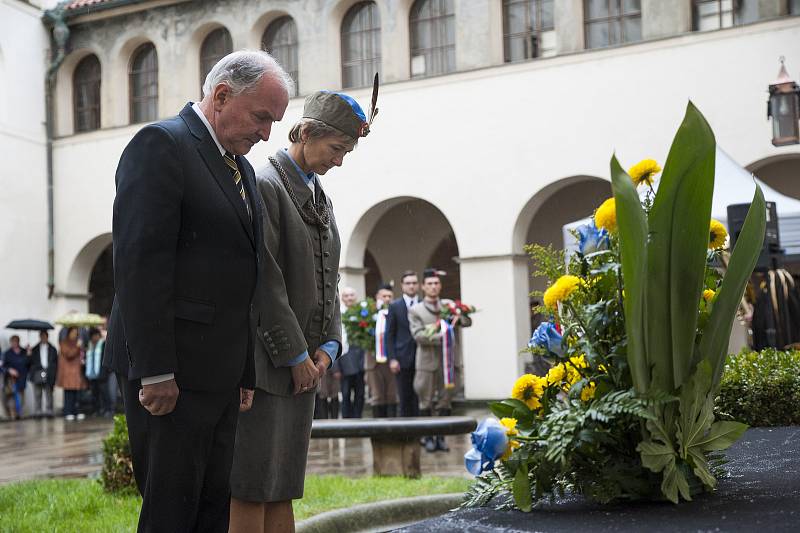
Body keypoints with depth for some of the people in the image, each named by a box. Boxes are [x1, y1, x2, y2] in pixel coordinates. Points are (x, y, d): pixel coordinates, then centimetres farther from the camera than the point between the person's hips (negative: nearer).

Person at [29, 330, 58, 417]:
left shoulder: (52, 349, 10)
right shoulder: (35, 349, 11)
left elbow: (56, 363, 8)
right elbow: (31, 362, 8)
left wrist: (54, 375, 0)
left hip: (49, 376, 0)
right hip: (38, 375, 0)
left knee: (49, 394, 0)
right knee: (37, 394, 0)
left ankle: (48, 411, 4)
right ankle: (37, 411, 3)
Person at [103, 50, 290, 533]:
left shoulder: (242, 168, 19)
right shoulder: (161, 144, -9)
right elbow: (140, 263, -18)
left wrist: (245, 372, 17)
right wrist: (155, 372, -21)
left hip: (219, 373, 9)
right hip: (169, 372, -9)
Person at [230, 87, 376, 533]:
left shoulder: (319, 196, 17)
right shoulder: (266, 185, -10)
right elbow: (265, 282, -15)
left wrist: (329, 345, 5)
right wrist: (296, 354, -13)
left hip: (303, 363, 8)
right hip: (266, 361, -8)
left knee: (284, 487, 10)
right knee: (251, 488, -5)